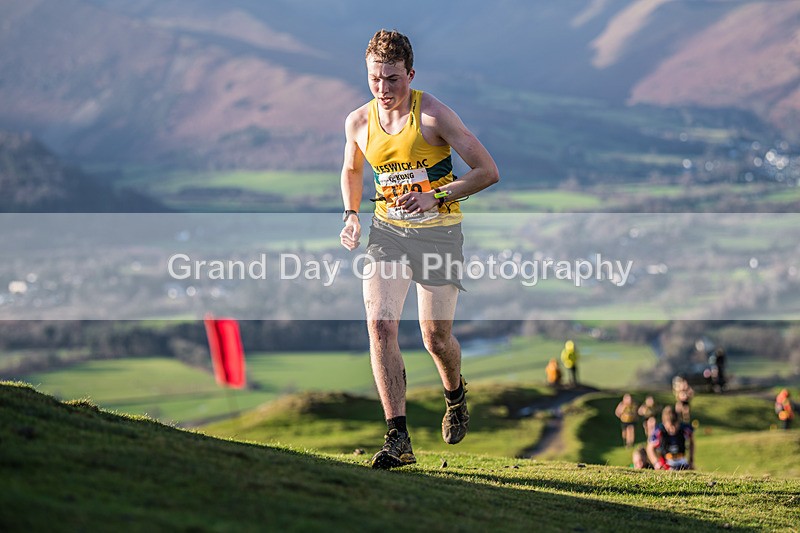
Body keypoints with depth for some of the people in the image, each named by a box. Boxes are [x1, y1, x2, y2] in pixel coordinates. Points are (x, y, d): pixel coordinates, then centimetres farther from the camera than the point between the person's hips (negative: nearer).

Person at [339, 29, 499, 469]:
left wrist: (436, 197, -23)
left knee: (435, 338, 2)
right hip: (386, 232, 3)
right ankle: (398, 439, -17)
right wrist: (351, 216, 7)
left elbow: (488, 171, -14)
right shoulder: (359, 122, 0)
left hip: (438, 232, -3)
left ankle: (455, 395, 39)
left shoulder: (433, 115, -14)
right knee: (380, 324, -17)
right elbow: (351, 171, 22)